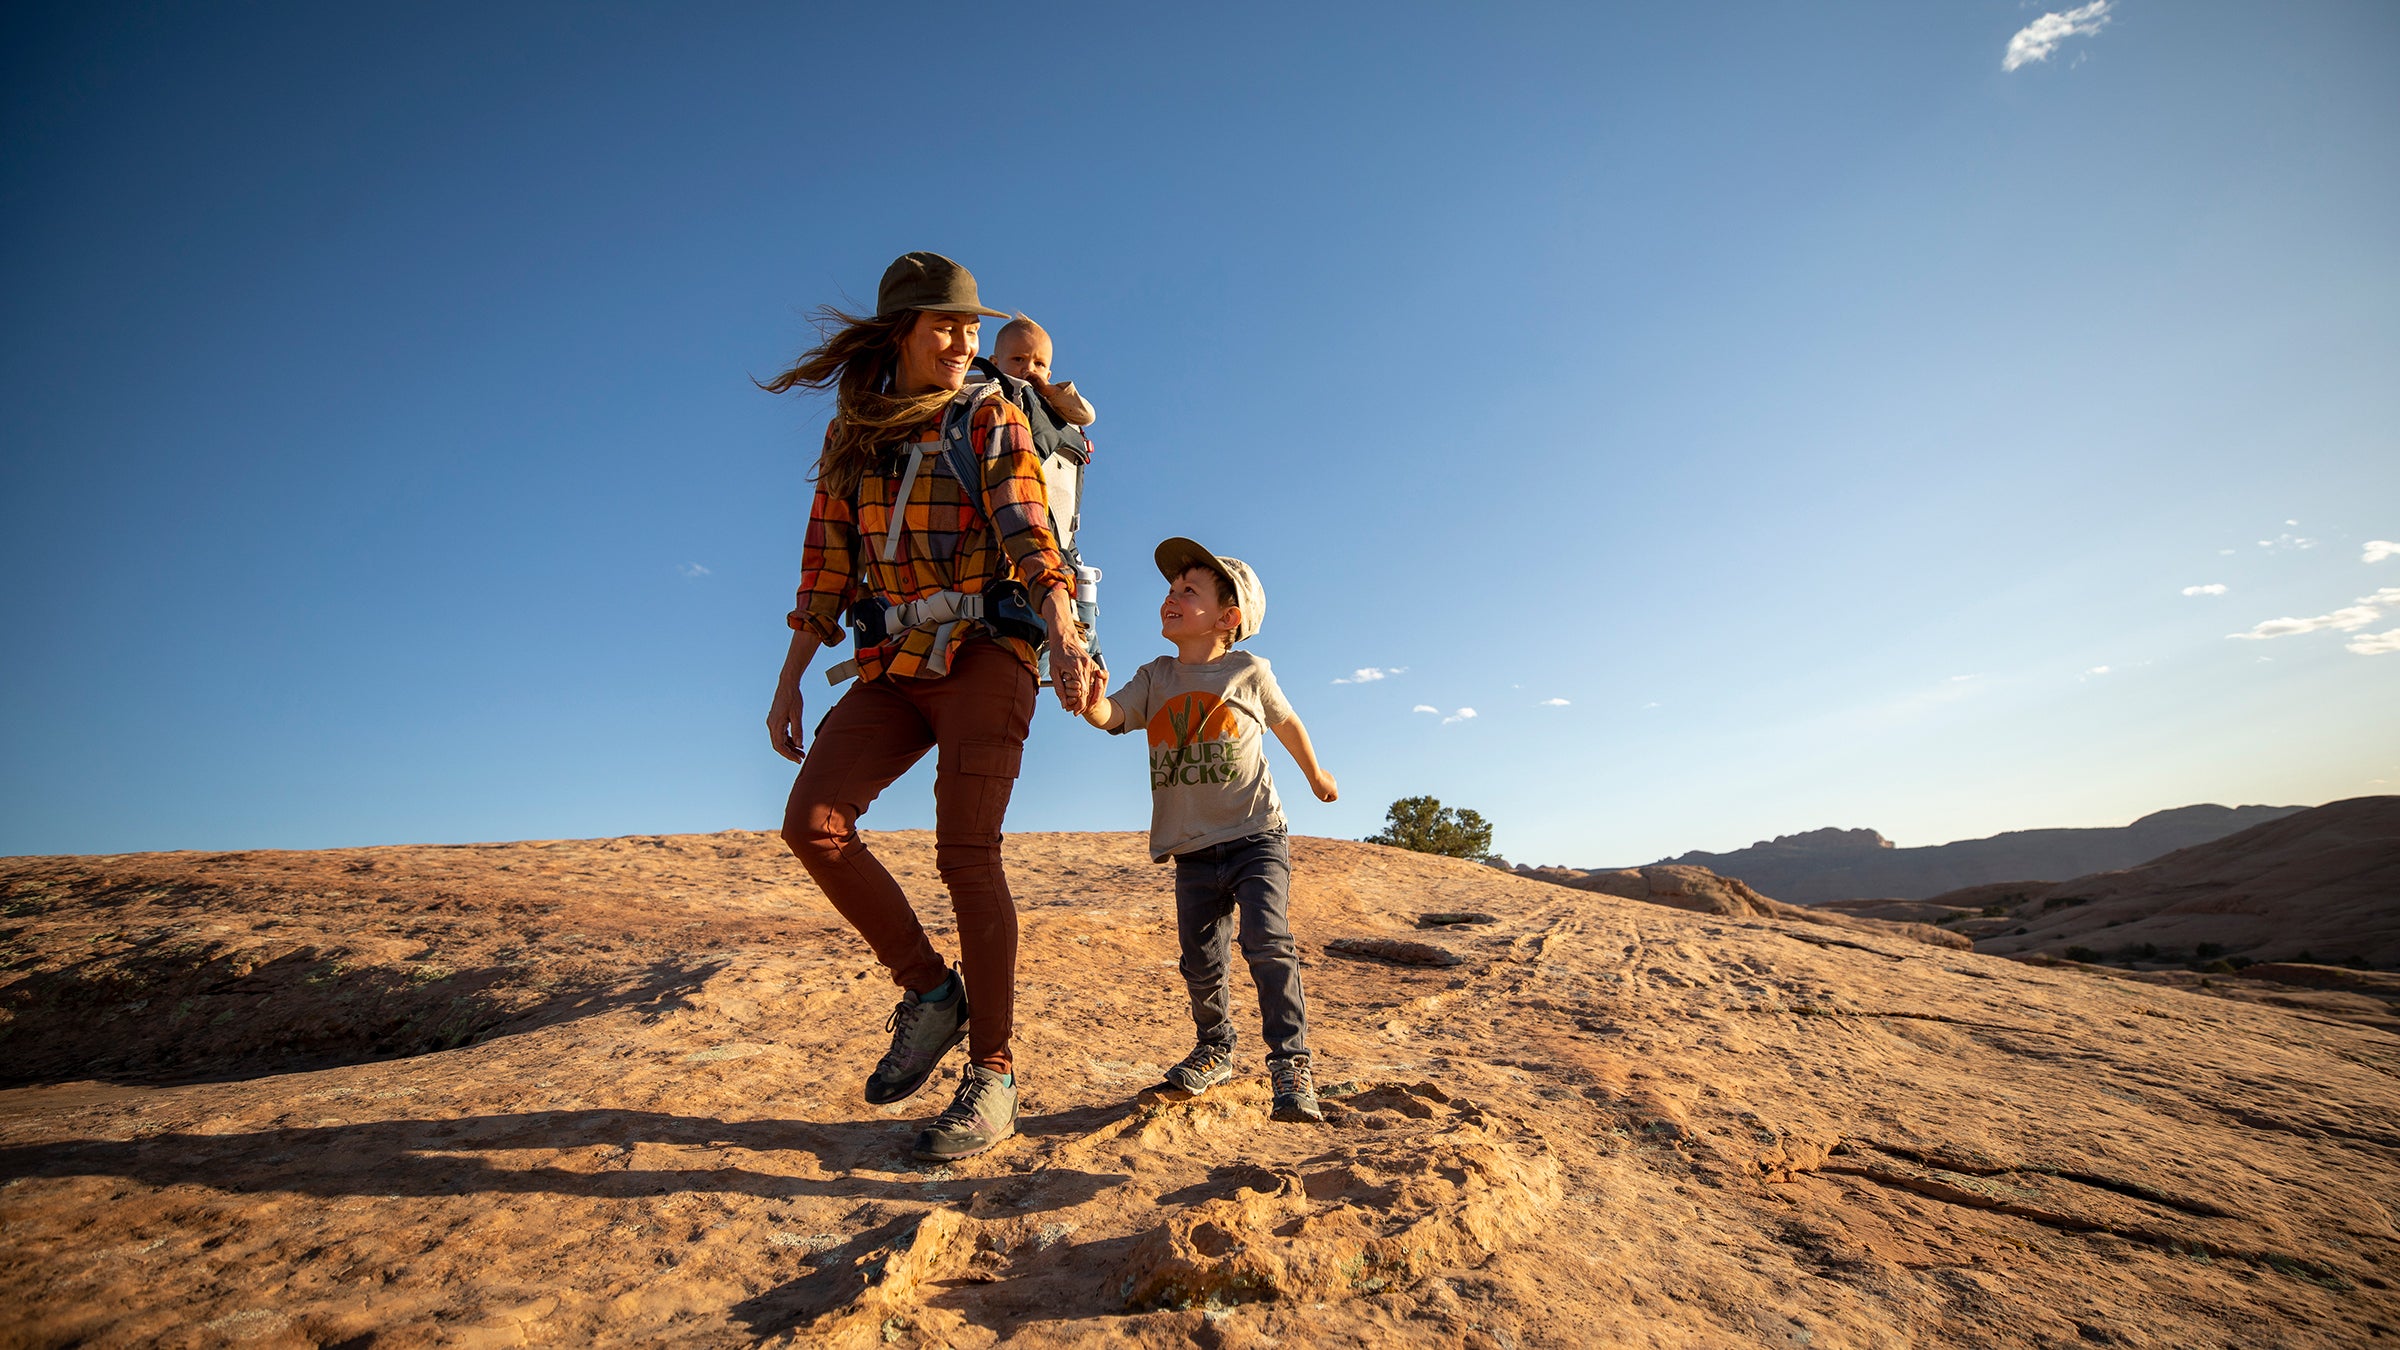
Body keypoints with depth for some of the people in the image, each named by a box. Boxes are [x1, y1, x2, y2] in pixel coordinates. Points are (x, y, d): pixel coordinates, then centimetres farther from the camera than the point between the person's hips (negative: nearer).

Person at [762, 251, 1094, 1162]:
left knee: (966, 854, -10)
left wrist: (1064, 637, -31)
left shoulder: (991, 423, 2)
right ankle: (931, 991, 4)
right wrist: (789, 682, 8)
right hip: (895, 665, 5)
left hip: (983, 652, -4)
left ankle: (992, 1078, 0)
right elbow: (826, 568, 13)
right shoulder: (850, 436, 14)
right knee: (812, 822, -13)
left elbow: (1030, 536, -13)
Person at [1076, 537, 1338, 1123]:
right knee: (1200, 963, 8)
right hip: (1193, 851, 4)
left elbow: (1286, 722, 16)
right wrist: (1089, 699, -36)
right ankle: (1214, 1050, 32)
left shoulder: (1248, 672, -1)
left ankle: (1291, 1062, -7)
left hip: (1255, 837, -3)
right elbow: (1110, 716, -11)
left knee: (1268, 943, -18)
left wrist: (1316, 774, 30)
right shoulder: (1154, 678, 6)